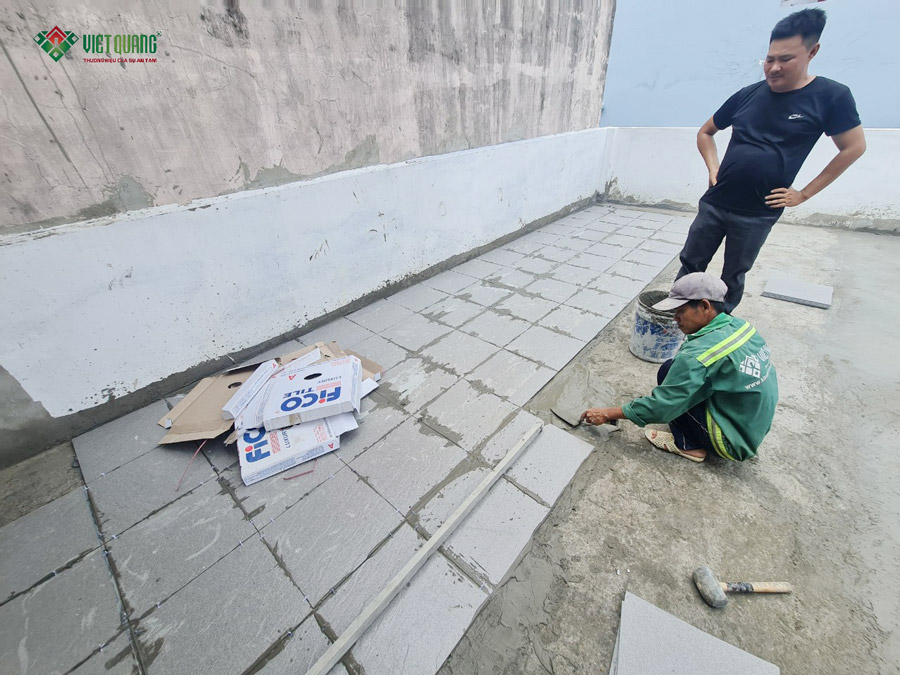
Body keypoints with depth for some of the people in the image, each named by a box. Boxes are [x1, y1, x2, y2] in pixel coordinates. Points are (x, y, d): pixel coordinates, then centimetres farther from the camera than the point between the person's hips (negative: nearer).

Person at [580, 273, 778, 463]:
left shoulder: (701, 354, -28)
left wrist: (607, 414, -15)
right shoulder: (741, 325, -4)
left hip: (733, 440, -8)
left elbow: (661, 406, -24)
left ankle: (688, 444, 1)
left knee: (669, 372, -13)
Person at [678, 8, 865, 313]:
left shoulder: (831, 96, -3)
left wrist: (804, 193, -3)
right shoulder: (748, 94, 3)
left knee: (733, 278, 8)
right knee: (690, 266, 5)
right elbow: (705, 132, 16)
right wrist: (713, 168, 1)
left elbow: (854, 148, 2)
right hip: (715, 203, 2)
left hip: (758, 214, -2)